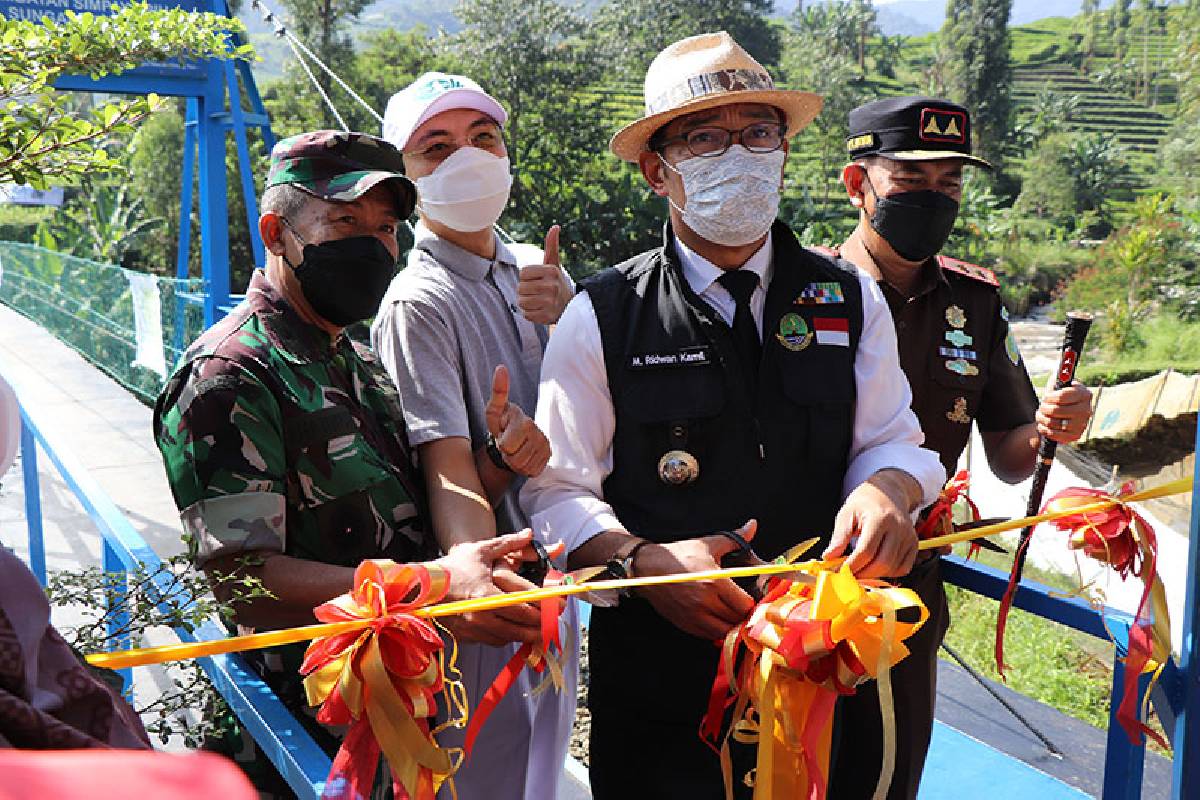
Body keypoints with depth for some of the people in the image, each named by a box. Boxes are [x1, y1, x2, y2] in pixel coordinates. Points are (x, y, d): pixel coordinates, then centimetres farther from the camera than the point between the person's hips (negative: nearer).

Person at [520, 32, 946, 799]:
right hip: (657, 667, -2)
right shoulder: (602, 317, -6)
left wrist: (887, 491, -17)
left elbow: (893, 440, 6)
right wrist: (639, 561, -23)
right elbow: (557, 491, -6)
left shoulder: (849, 299, 3)